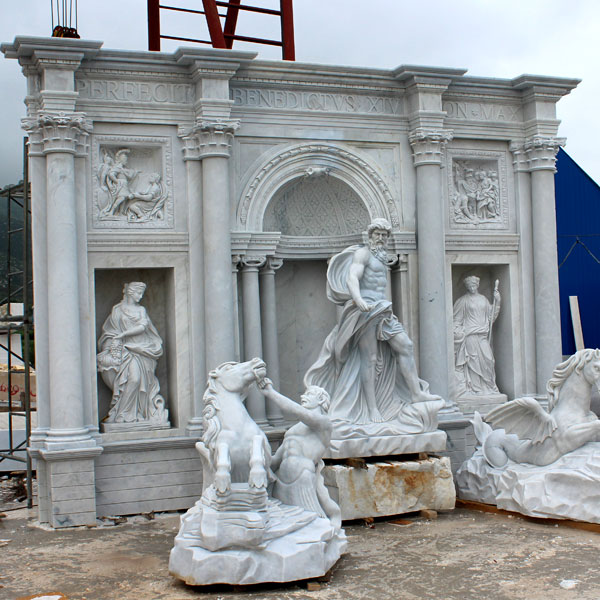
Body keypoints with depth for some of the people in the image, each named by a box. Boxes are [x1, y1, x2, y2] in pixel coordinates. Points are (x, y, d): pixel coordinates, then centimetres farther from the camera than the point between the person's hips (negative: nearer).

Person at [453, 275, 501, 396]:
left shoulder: (483, 299, 18)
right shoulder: (463, 301, 3)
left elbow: (491, 315, 17)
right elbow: (457, 320, 0)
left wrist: (497, 301, 8)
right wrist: (458, 333, -11)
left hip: (483, 336, 4)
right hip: (470, 335, -4)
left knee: (488, 360, -2)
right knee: (474, 361, -6)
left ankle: (489, 387, 7)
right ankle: (475, 387, 0)